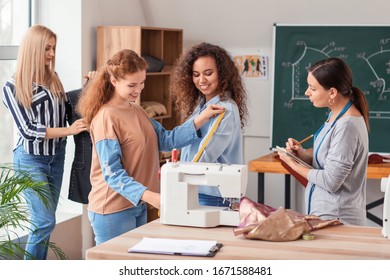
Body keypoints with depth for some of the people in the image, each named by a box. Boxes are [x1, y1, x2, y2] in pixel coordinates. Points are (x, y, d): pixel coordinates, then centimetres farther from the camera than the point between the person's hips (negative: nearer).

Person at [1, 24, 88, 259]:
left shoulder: (54, 79, 5)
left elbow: (65, 110, 17)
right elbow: (28, 129, -16)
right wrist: (68, 130, -24)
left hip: (57, 156, 6)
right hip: (31, 159, -5)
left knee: (44, 222, 10)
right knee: (45, 221, -11)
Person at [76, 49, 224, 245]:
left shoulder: (137, 111, 9)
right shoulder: (106, 117, -17)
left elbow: (166, 140, 5)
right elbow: (112, 174, -21)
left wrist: (201, 120, -4)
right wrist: (148, 195, -33)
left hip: (137, 205, 8)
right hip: (113, 210, -8)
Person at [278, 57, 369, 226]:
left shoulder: (346, 126, -22)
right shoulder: (336, 115, 6)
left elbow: (330, 181, -20)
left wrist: (295, 165, -9)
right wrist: (302, 154, -3)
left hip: (337, 218, -9)